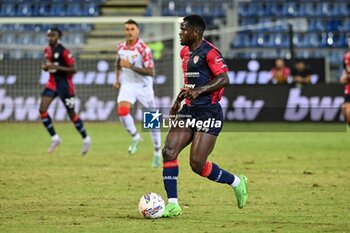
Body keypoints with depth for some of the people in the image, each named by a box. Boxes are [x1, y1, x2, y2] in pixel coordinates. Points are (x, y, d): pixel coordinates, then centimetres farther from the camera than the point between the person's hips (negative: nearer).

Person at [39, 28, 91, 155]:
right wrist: (45, 67, -2)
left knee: (72, 114, 4)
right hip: (52, 83, 7)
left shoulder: (63, 52, -16)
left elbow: (73, 69, -16)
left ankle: (86, 139, 24)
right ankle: (54, 138, 1)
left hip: (65, 84, -7)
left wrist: (57, 67, -26)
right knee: (42, 109, -10)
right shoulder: (47, 50, 5)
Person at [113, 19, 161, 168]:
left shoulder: (144, 49, -16)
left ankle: (157, 152, 20)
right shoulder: (120, 47, 1)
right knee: (122, 111, -23)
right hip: (127, 85, 3)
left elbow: (151, 72, -20)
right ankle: (135, 137, 3)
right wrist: (117, 80, 8)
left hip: (144, 87, -3)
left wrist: (131, 67, -27)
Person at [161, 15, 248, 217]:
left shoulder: (209, 52, -13)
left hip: (209, 112, -8)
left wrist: (199, 90, -29)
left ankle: (236, 182, 15)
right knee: (169, 151, -8)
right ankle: (173, 204, -4)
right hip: (189, 110, 8)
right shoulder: (185, 52, 15)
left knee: (197, 164, -10)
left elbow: (224, 79, -20)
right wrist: (179, 99, 25)